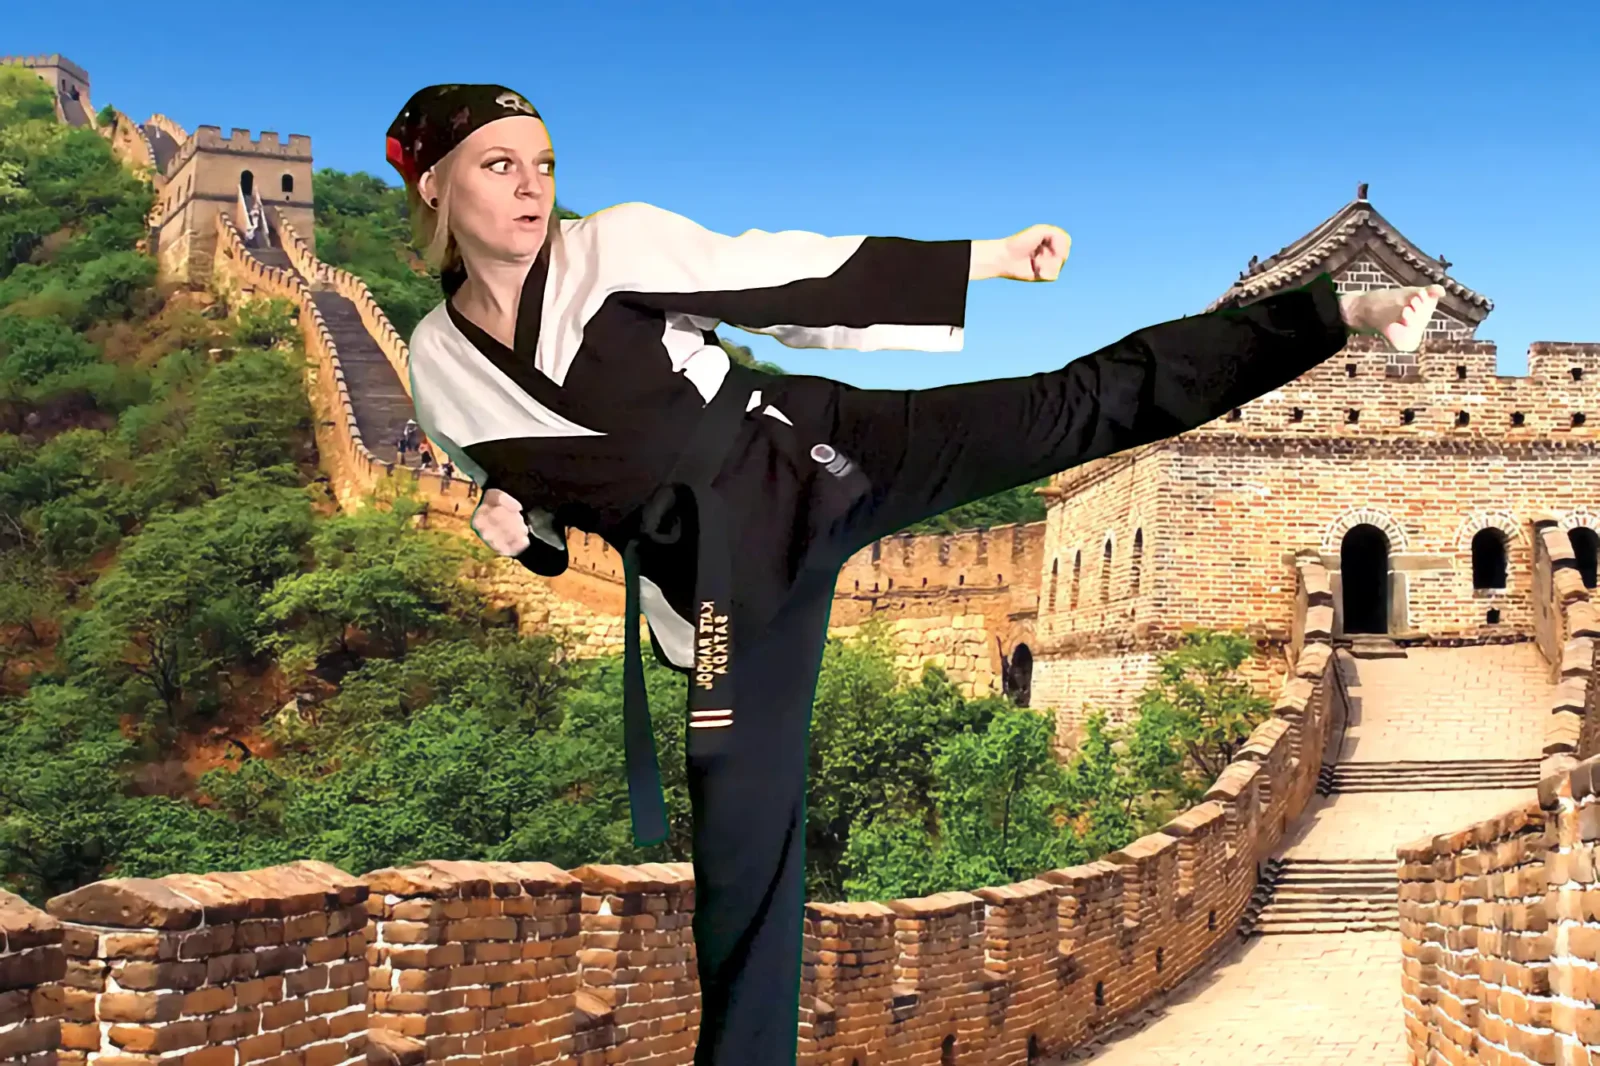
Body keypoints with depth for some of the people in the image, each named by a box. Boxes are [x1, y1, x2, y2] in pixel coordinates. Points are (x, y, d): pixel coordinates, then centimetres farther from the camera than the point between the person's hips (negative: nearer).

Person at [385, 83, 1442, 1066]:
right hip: (718, 568, 2)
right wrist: (515, 531, -8)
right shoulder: (439, 366, 1)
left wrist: (994, 258, -12)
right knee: (741, 831, 7)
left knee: (1079, 407, -13)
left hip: (811, 456, -2)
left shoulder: (615, 245, -9)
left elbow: (805, 278, -9)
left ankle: (1340, 313, -8)